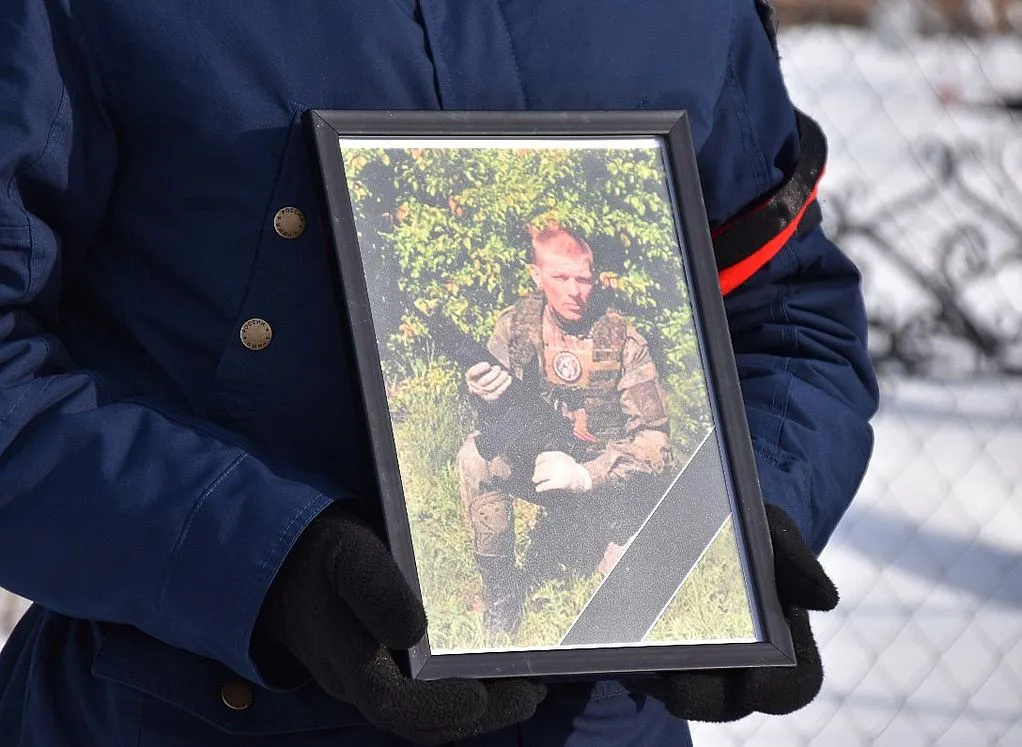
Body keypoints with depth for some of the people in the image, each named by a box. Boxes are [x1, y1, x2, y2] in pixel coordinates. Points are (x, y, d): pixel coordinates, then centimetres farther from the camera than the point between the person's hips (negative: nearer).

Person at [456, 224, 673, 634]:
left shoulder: (623, 341, -17)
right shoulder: (517, 324, -9)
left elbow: (655, 441, -18)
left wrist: (584, 474, -33)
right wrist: (488, 396, -30)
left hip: (606, 477, -2)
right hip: (539, 459, 2)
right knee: (477, 456, -30)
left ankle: (563, 537, 14)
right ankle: (499, 584, -13)